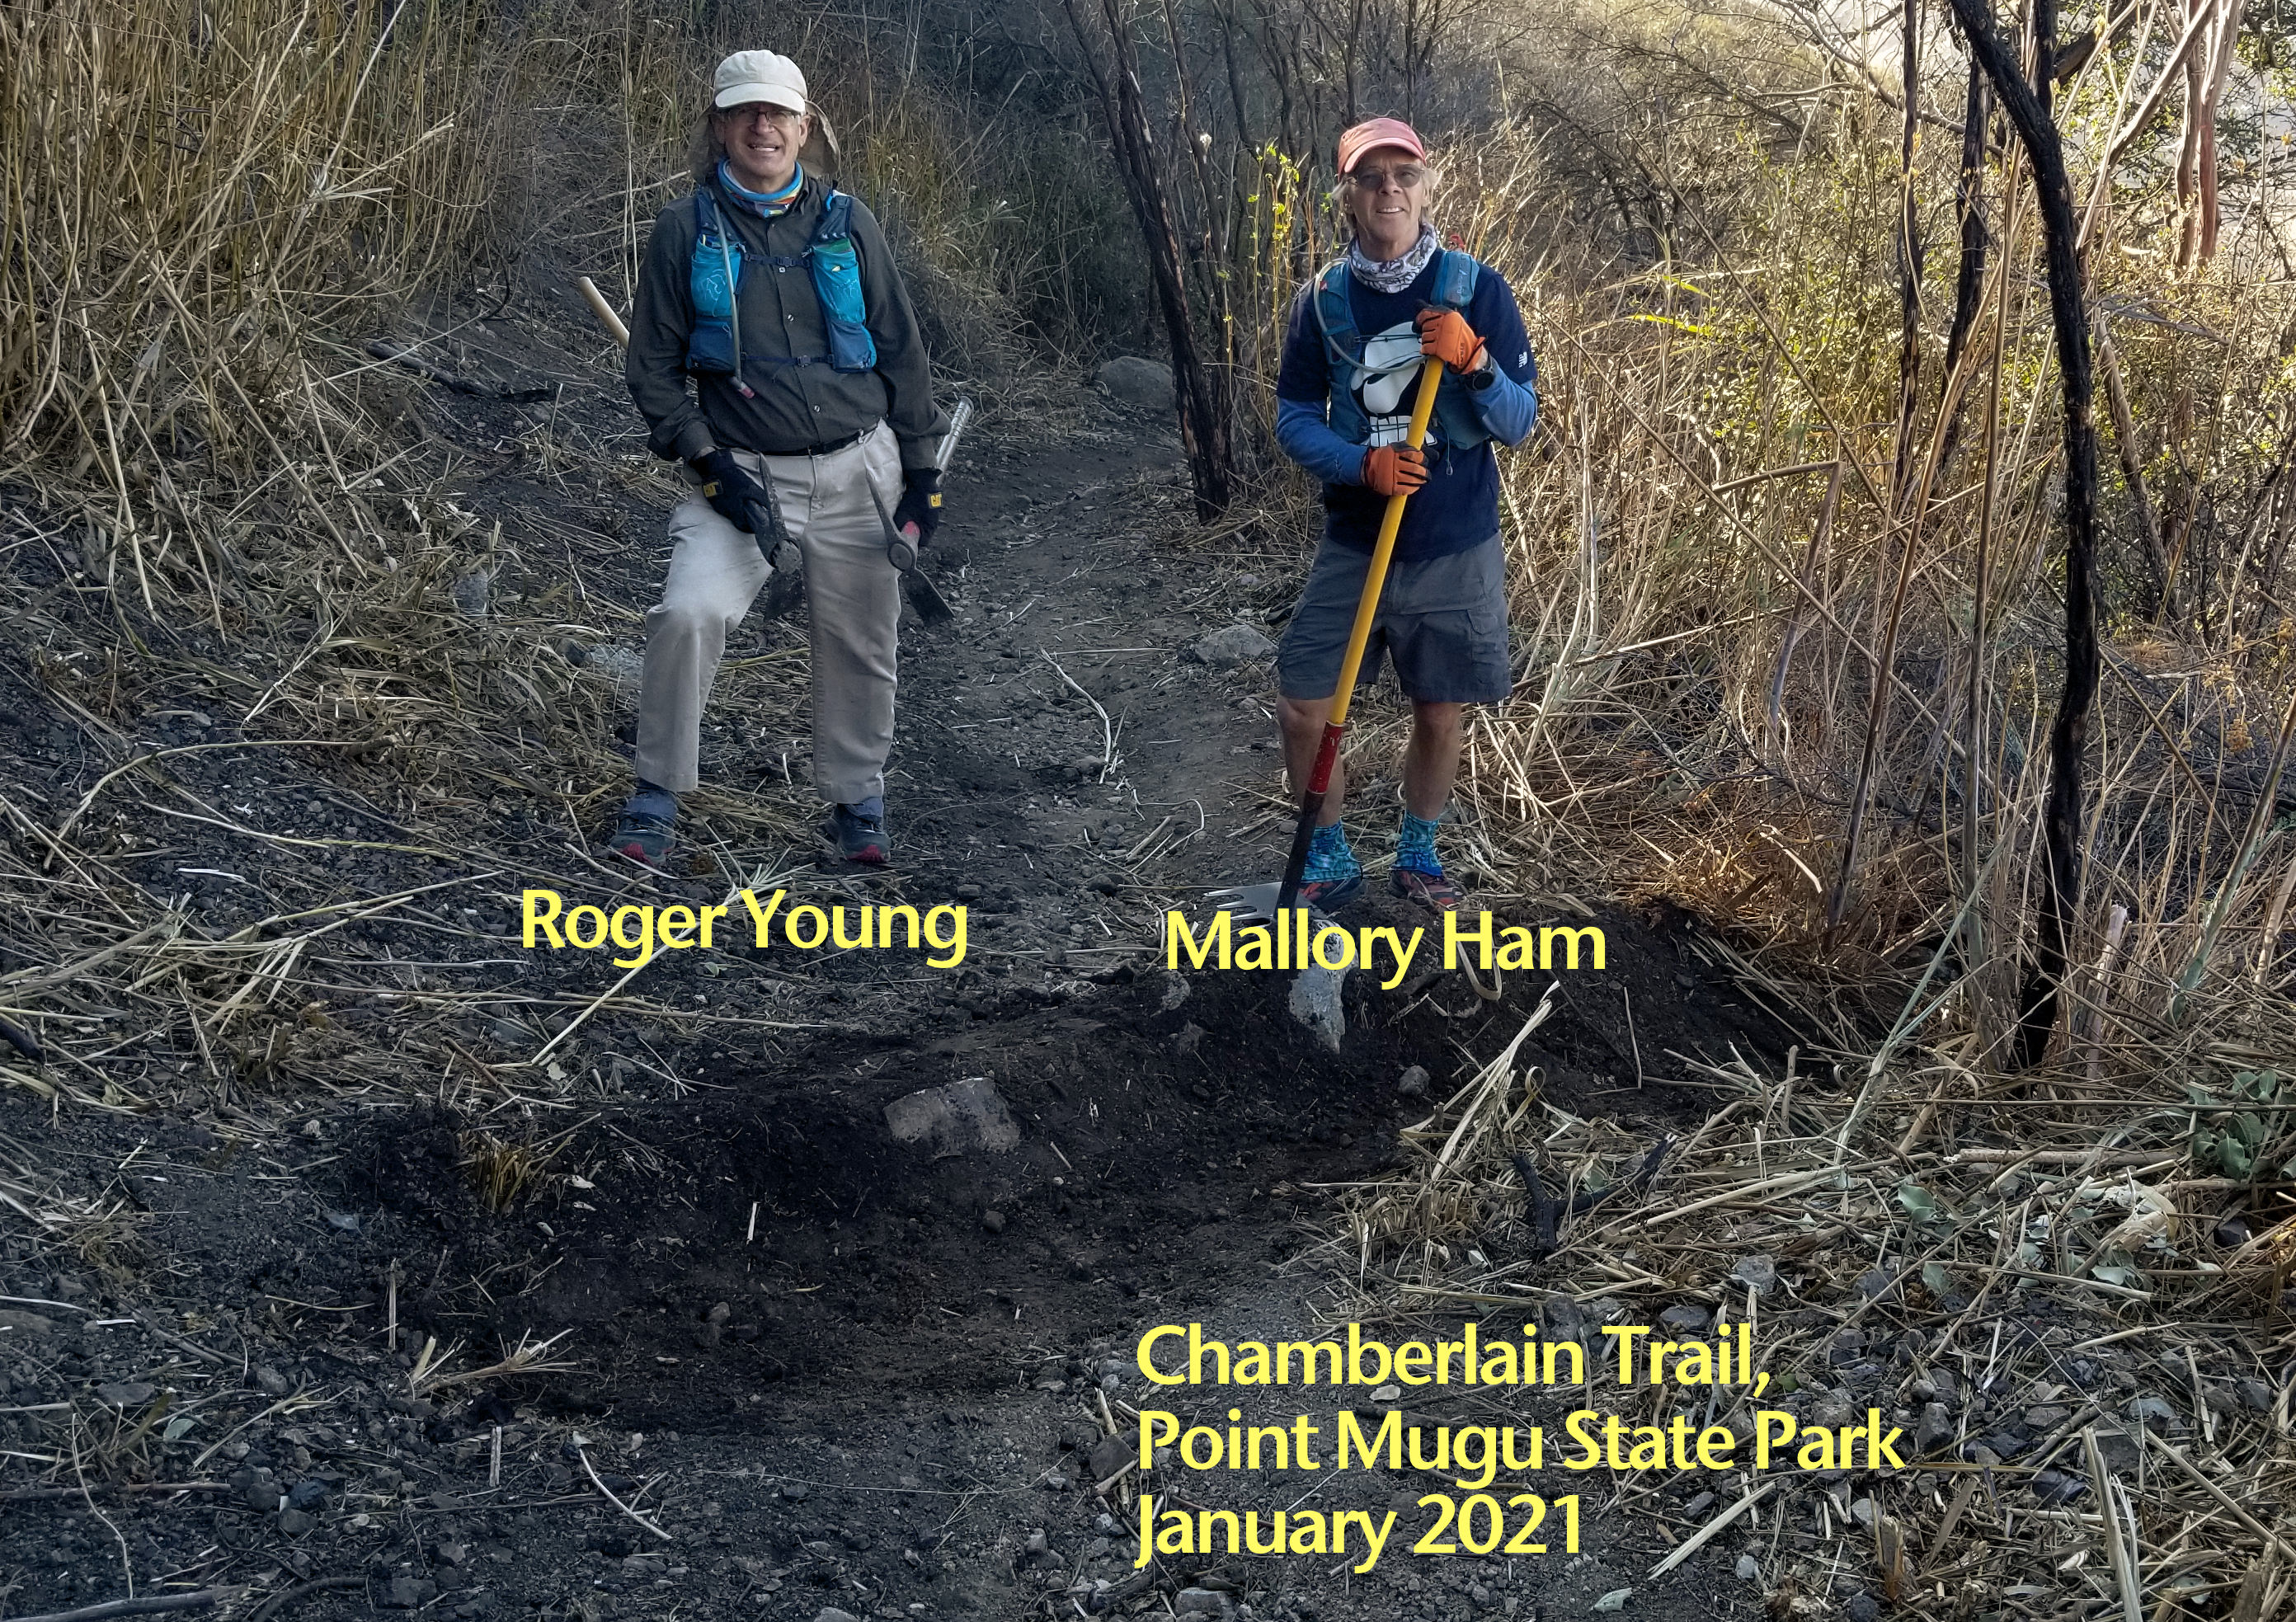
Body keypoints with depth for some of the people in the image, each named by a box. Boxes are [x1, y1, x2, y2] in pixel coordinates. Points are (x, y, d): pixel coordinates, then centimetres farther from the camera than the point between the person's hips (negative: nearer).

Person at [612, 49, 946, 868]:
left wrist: (921, 471, 9)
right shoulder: (684, 230, 0)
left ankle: (855, 801, 28)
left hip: (857, 471, 2)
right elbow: (653, 368, 2)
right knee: (689, 613, -22)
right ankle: (656, 798, -8)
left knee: (859, 648, 7)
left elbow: (902, 354, 11)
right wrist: (709, 463, -10)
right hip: (744, 473, -2)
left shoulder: (847, 225, 5)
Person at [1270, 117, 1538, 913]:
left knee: (1439, 714, 10)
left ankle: (1417, 853, 33)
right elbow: (1293, 419, 1)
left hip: (1457, 551, -1)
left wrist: (1474, 361, -25)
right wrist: (1362, 463, -18)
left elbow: (1519, 423, -5)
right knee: (1303, 707, -3)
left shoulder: (1477, 289, -6)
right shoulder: (1323, 299, -2)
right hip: (1353, 546, 1)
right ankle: (1329, 860, 18)